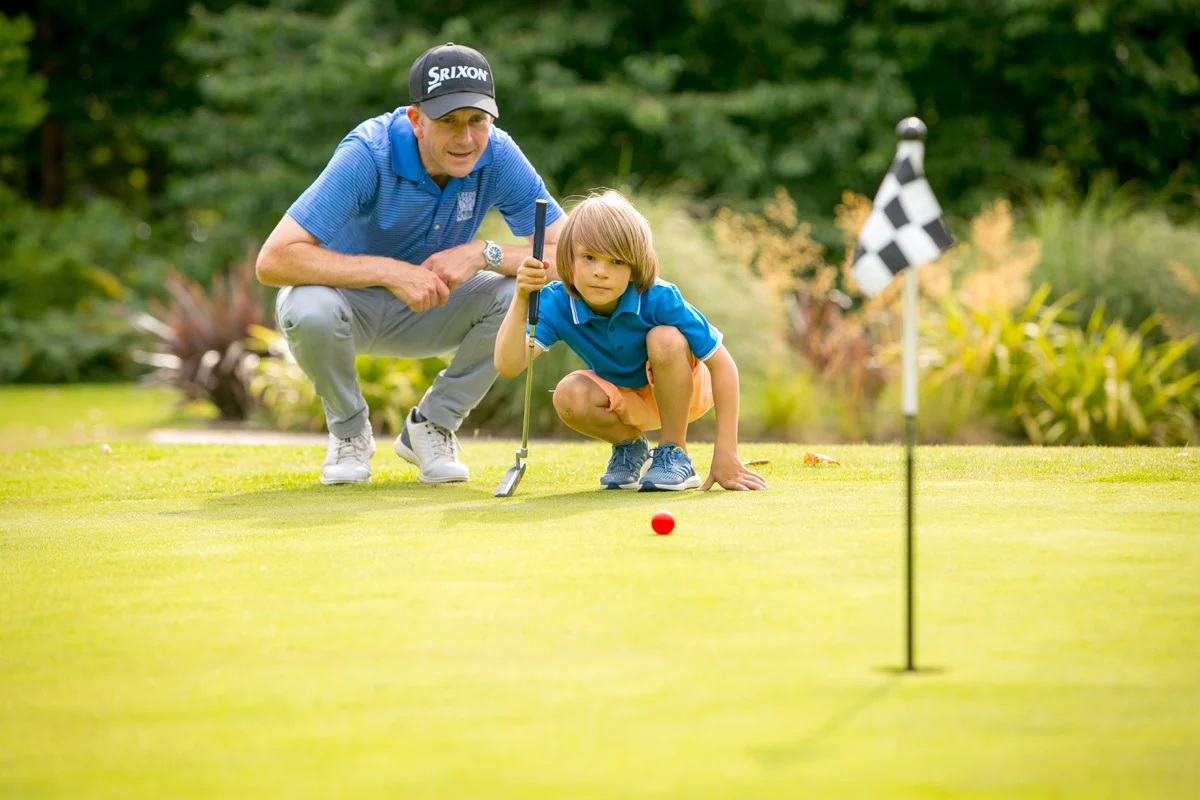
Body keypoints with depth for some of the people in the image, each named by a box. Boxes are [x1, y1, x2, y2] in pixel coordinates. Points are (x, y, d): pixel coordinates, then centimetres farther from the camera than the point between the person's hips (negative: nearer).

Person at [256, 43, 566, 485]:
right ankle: (349, 431, -5)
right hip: (351, 299, -3)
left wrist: (485, 253, -34)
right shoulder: (368, 153, -30)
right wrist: (390, 271, -42)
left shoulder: (498, 156, -19)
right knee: (310, 309, -38)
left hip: (428, 309, 3)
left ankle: (433, 424, -1)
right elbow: (274, 260, -36)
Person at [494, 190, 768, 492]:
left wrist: (726, 456, -30)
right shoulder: (557, 304, -26)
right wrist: (521, 300, -53)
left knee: (664, 339, -34)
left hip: (683, 390, -2)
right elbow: (508, 365, -39)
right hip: (626, 402, 2)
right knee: (568, 395, -30)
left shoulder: (658, 298, -32)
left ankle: (675, 454, -14)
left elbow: (722, 364, -27)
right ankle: (630, 447, 4)